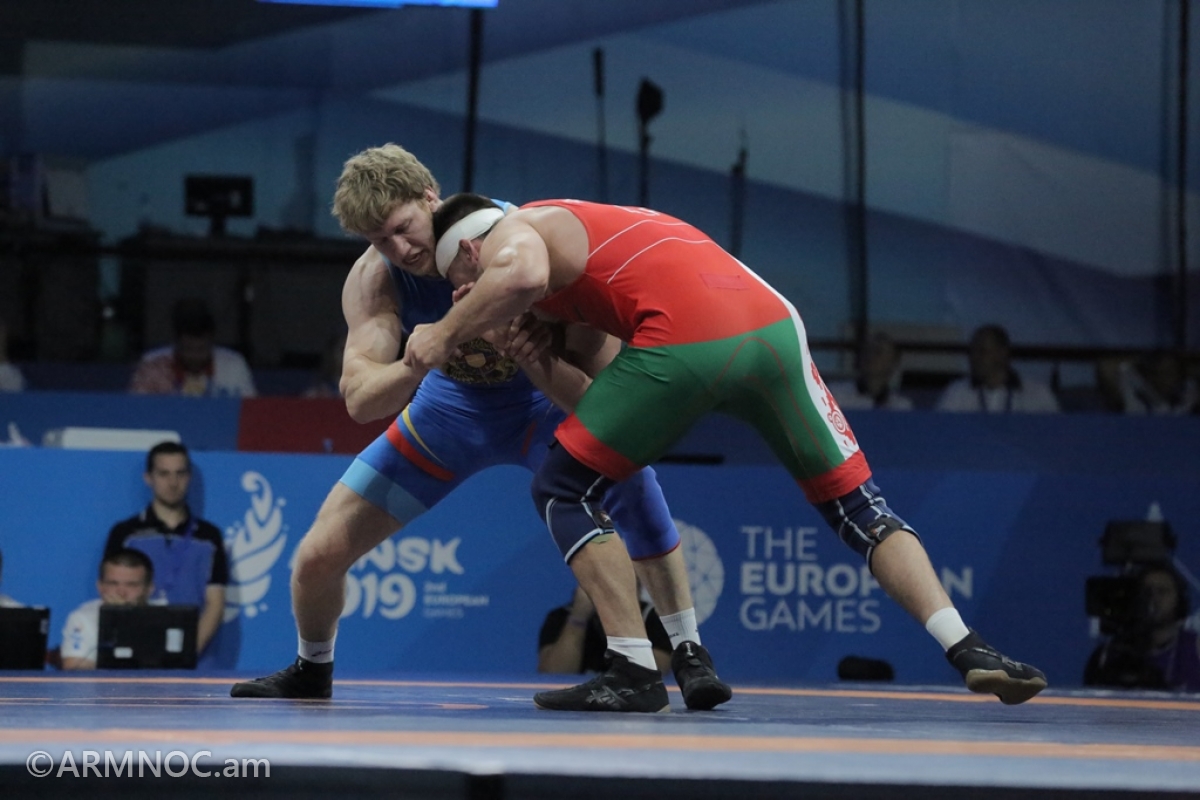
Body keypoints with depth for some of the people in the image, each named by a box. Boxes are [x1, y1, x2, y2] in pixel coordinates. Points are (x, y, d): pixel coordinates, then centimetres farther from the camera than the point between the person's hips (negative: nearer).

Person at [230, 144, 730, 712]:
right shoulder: (373, 280, -23)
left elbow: (599, 388, -33)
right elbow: (359, 398, -36)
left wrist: (530, 353, -52)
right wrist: (419, 363, -55)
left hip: (542, 399, -4)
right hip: (453, 405, 4)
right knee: (318, 554, 1)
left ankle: (638, 671, -35)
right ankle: (311, 669, 33)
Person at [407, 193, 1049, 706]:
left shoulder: (509, 234, 17)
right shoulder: (580, 230, 40)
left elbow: (522, 274, -12)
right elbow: (601, 399, 34)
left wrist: (447, 333, 1)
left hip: (685, 341, -7)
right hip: (772, 323, 7)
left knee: (561, 494, 10)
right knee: (854, 504, 16)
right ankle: (967, 649, 3)